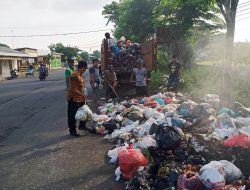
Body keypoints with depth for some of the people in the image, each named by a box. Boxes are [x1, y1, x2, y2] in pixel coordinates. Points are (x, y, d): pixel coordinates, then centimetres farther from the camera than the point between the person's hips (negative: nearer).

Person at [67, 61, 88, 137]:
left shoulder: (80, 75, 10)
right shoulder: (74, 75, -21)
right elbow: (73, 89, -25)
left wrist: (83, 96, 17)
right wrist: (82, 95, -25)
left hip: (80, 98, 10)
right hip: (73, 99, -10)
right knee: (73, 116, 2)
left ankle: (82, 125, 37)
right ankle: (72, 131, 14)